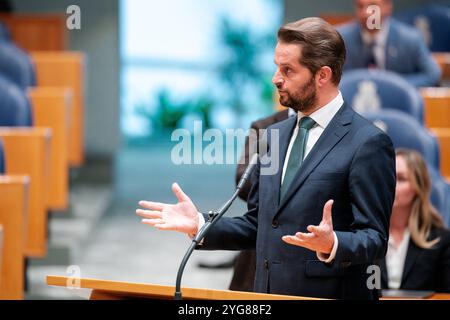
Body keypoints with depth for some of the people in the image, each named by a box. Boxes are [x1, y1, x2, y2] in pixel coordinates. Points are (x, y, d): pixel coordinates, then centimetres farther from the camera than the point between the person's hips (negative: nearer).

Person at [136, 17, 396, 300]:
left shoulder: (368, 143, -11)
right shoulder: (275, 135, 12)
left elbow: (374, 240, -13)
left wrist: (331, 245, -32)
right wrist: (199, 224, 2)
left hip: (328, 297, -6)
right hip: (268, 295, 6)